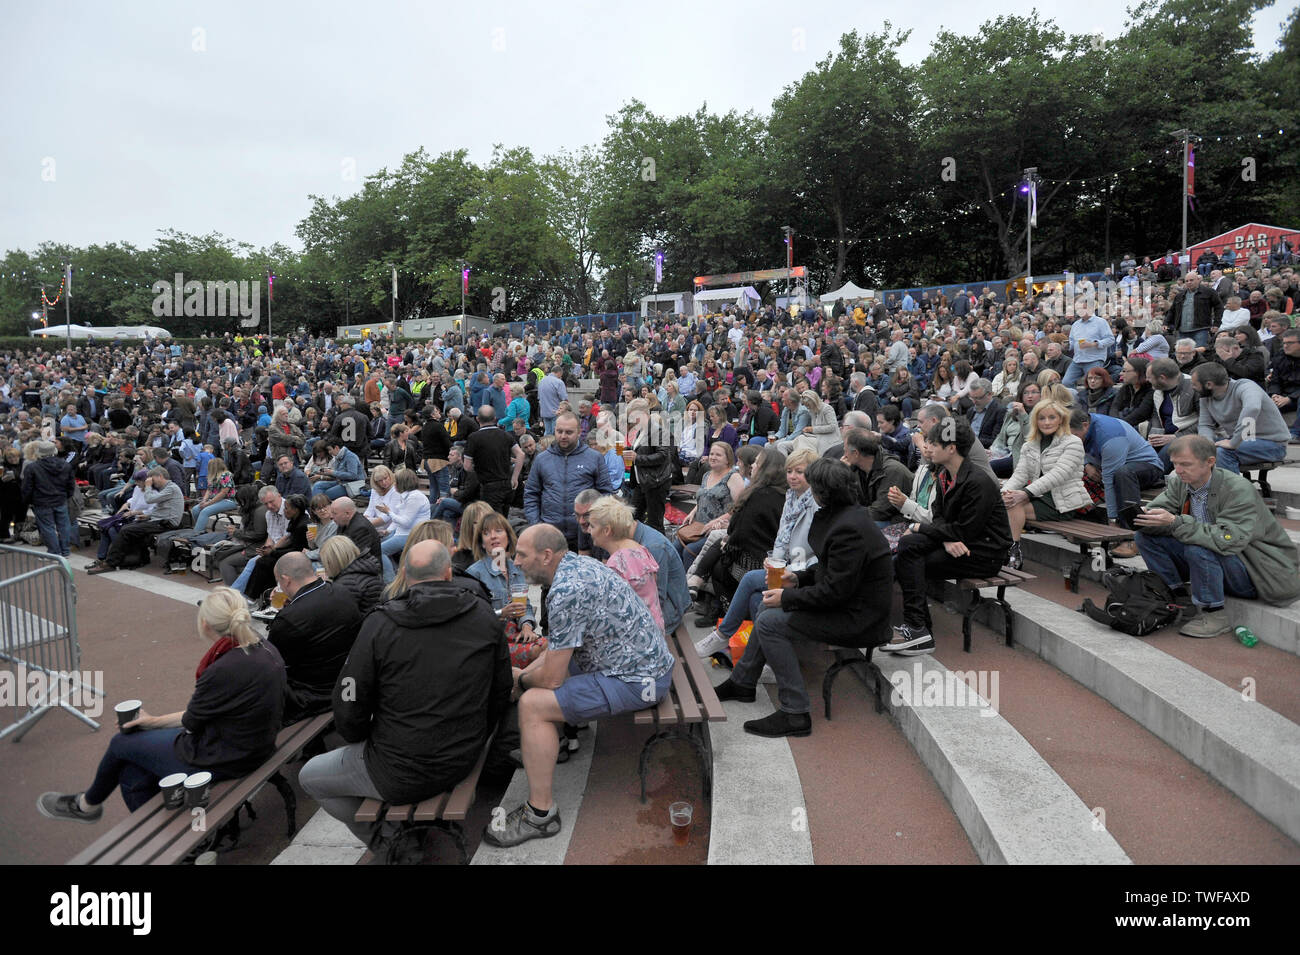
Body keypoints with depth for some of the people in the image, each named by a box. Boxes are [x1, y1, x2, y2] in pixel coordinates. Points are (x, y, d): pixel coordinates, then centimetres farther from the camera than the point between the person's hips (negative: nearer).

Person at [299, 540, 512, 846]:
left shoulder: (380, 624, -17)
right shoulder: (484, 616, -6)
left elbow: (349, 708, -11)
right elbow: (500, 694, 3)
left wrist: (364, 742, 11)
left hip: (399, 775, -5)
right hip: (464, 763, 5)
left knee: (309, 776, 22)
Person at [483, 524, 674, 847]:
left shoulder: (566, 591, -25)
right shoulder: (578, 564, 5)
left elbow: (552, 678, -20)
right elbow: (563, 646, 18)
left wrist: (521, 680, 0)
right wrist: (526, 672, 11)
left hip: (636, 680, -10)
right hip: (645, 661, 10)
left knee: (532, 704, -17)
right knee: (534, 676, 18)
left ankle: (540, 815, -7)